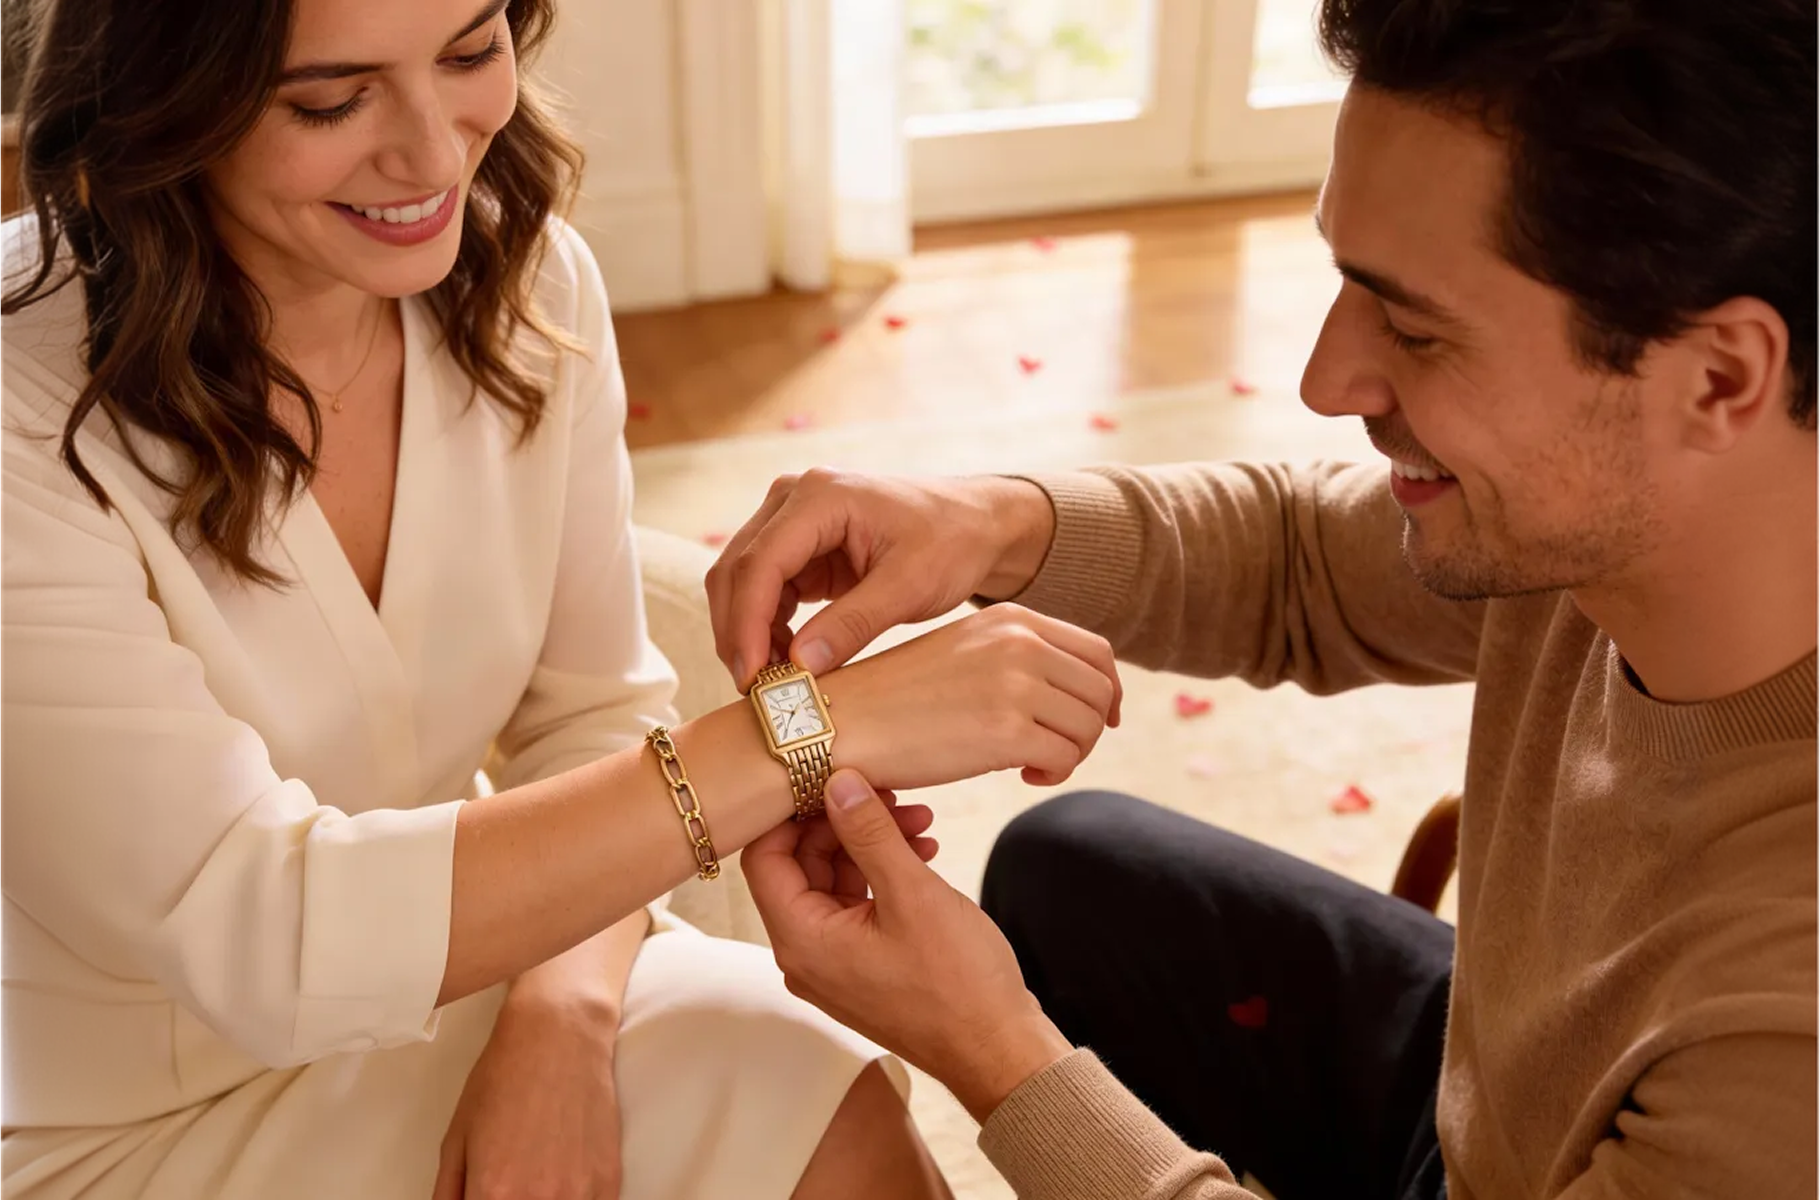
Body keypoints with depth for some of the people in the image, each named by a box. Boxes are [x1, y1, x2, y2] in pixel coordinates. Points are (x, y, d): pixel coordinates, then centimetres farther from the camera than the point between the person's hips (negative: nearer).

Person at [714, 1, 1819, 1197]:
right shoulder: (1595, 503, -21)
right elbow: (1304, 564, -5)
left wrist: (1000, 1060, -28)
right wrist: (1002, 525, -20)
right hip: (1473, 1093, 5)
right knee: (1068, 865, 11)